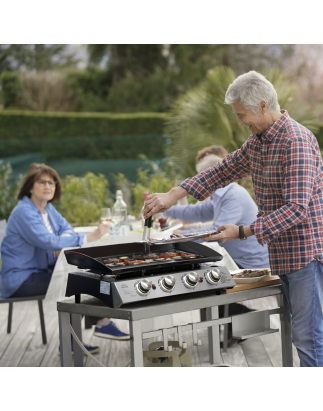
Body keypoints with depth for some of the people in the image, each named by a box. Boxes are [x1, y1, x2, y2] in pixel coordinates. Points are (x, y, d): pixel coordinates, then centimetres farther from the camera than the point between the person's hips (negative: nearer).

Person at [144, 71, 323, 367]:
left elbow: (296, 207, -24)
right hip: (282, 253, 9)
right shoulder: (257, 141, 11)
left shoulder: (296, 141, -19)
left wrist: (243, 232, -24)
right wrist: (173, 195, 8)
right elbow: (223, 171, 17)